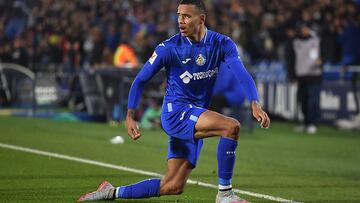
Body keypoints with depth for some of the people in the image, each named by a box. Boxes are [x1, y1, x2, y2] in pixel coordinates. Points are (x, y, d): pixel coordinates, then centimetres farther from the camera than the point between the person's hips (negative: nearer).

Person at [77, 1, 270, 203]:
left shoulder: (222, 44, -3)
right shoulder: (169, 48, -9)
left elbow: (242, 74, -14)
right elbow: (141, 80, -2)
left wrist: (255, 104, -32)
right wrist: (130, 116, -14)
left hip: (196, 118, 5)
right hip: (176, 111, -5)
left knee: (173, 186, 2)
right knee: (232, 127, -27)